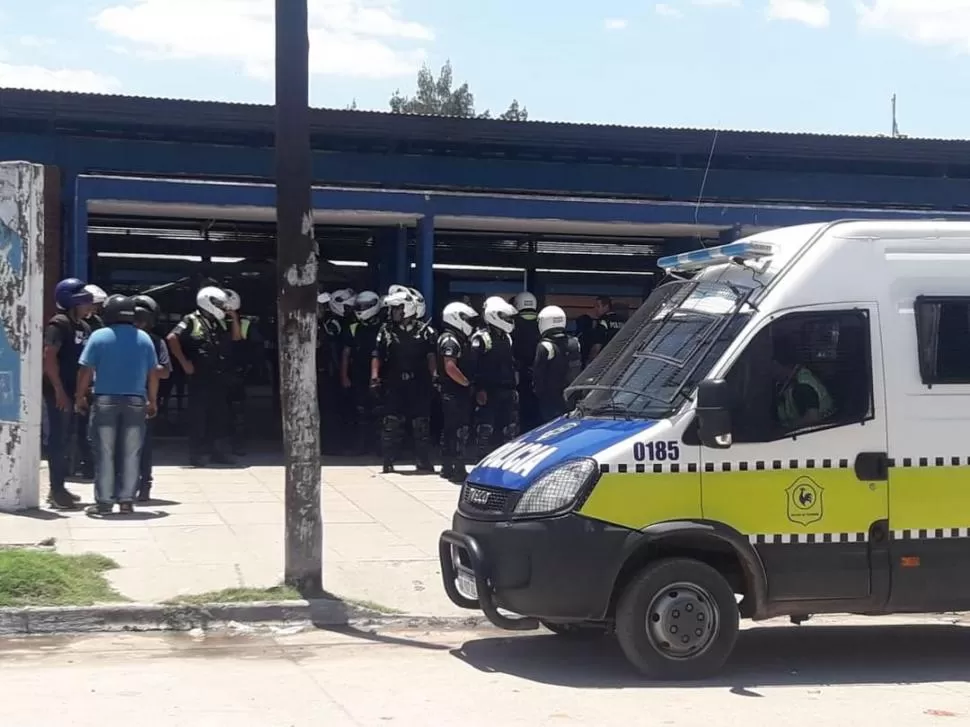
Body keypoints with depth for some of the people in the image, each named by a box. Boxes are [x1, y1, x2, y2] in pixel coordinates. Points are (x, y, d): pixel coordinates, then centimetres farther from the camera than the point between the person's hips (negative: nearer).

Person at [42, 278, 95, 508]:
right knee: (58, 439, -5)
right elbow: (49, 357, -19)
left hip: (74, 392, 8)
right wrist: (59, 391, -21)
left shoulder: (84, 327, 14)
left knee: (67, 439, 13)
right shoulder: (59, 323, -12)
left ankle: (59, 487, 21)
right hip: (59, 392, -8)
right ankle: (56, 489, -2)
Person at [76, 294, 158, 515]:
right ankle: (126, 500, 7)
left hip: (105, 401, -2)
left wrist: (80, 397, 4)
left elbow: (86, 370, -6)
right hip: (135, 402, 2)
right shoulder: (144, 338, 5)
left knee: (104, 453, 3)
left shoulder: (99, 336, -3)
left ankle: (104, 501, 3)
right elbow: (153, 373, 6)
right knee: (131, 454, 6)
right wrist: (152, 401, 14)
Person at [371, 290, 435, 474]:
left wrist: (434, 376, -7)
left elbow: (430, 355, 3)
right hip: (394, 384, 0)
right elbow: (377, 356, 3)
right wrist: (375, 377, -8)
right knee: (391, 424, 0)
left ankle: (423, 461, 12)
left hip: (418, 384, 0)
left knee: (422, 424, 4)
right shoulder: (386, 331, 6)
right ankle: (388, 462, 5)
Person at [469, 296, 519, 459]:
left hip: (506, 391, 8)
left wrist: (513, 387, 19)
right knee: (485, 429, -5)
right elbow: (474, 366, -16)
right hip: (488, 392, -8)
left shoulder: (507, 338, 17)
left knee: (511, 428, 9)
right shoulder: (481, 338, -9)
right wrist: (479, 389, -21)